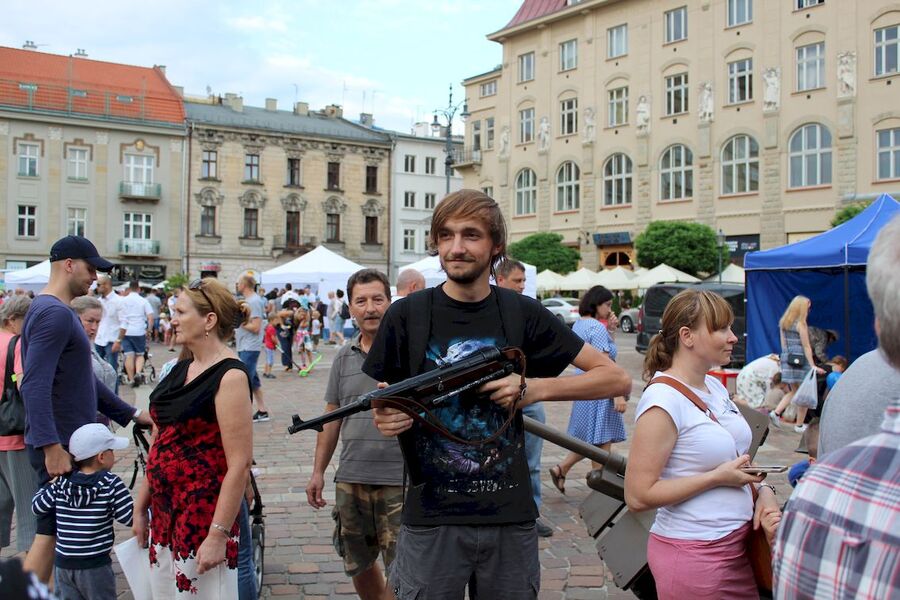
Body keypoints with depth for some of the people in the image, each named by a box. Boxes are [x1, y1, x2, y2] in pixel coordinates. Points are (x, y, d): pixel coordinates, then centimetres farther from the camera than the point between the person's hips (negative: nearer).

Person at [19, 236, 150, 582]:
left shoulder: (60, 312, 17)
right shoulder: (54, 313, -16)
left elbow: (82, 379, 24)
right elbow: (35, 386, -25)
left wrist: (132, 414, 23)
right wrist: (51, 446, -30)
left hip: (67, 443, 10)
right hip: (60, 445, -10)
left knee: (51, 534, 14)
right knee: (55, 533, -3)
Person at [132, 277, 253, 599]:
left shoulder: (230, 376, -15)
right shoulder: (179, 371, 10)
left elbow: (239, 463, -19)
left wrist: (218, 535, -21)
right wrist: (141, 507, 15)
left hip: (205, 516, -8)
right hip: (164, 512, 8)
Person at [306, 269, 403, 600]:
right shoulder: (344, 356, 10)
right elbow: (332, 416, 14)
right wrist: (318, 471, 13)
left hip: (400, 481, -5)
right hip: (350, 479, 5)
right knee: (358, 565, 18)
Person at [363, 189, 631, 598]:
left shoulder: (522, 314, 0)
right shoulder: (407, 315, -3)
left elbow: (617, 379, 1)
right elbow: (385, 403, 6)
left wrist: (536, 389, -13)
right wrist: (385, 418, -17)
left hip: (511, 518, 2)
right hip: (431, 520, -1)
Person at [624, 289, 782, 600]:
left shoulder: (716, 387, 6)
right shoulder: (663, 401, -19)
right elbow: (638, 496, -21)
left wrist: (762, 489, -1)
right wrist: (717, 477, -20)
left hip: (739, 544, 8)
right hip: (693, 554, -8)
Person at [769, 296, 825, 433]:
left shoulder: (783, 323, 8)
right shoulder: (800, 324, -13)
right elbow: (806, 347, -12)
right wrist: (812, 366, -10)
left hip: (787, 359, 7)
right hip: (800, 359, -7)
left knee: (794, 391, 18)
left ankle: (776, 412, 2)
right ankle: (799, 425, 11)